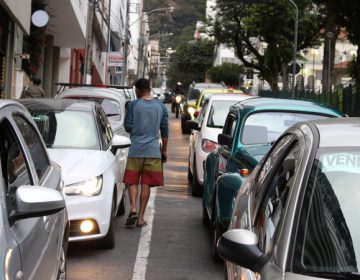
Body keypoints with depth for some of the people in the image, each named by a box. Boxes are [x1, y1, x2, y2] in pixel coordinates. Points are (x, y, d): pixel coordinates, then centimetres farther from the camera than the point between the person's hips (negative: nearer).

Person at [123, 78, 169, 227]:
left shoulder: (133, 105, -3)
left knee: (132, 181, 5)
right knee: (146, 184, 5)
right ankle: (141, 217, 4)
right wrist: (164, 150, 17)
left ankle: (133, 208, -17)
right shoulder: (161, 107, 7)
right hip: (153, 150, 2)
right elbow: (165, 131, 8)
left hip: (136, 149, -2)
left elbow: (128, 127, -4)